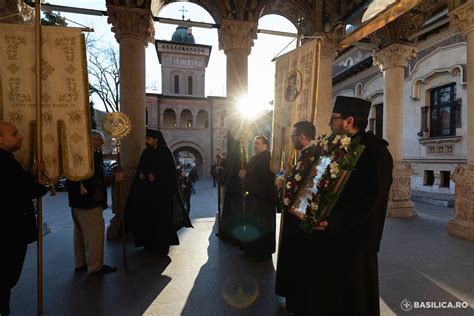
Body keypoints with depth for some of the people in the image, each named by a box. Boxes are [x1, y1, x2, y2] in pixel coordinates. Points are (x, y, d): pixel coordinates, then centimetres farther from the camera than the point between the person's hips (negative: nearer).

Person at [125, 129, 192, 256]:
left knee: (161, 218, 0)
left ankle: (162, 245, 13)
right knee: (147, 217, 6)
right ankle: (150, 243, 22)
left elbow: (170, 173, -10)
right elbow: (140, 169, 17)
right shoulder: (145, 153, 10)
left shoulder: (165, 153, -7)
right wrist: (140, 175, -5)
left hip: (162, 192, -5)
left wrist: (155, 176, -17)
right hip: (146, 192, 5)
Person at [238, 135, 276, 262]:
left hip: (264, 198, -8)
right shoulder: (254, 158, 11)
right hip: (253, 196, 9)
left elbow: (263, 179, -25)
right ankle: (253, 249, 33)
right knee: (252, 223, 16)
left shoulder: (268, 159, -16)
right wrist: (243, 174, -6)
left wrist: (246, 176, -20)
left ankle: (264, 252, 21)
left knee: (262, 226, 4)